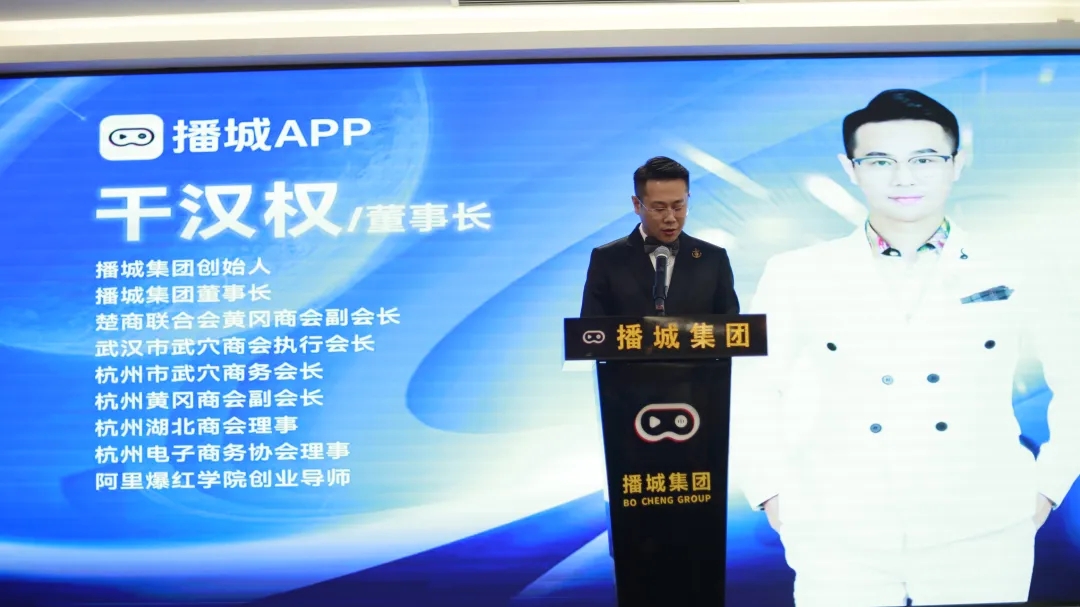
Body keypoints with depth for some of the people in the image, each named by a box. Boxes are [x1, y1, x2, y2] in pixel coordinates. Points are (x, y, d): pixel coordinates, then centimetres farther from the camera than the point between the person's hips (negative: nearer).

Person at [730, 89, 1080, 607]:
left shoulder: (1015, 275, 2)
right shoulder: (796, 276, 0)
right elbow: (745, 389, 7)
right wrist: (773, 496, 2)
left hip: (982, 538, 1)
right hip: (838, 540, 0)